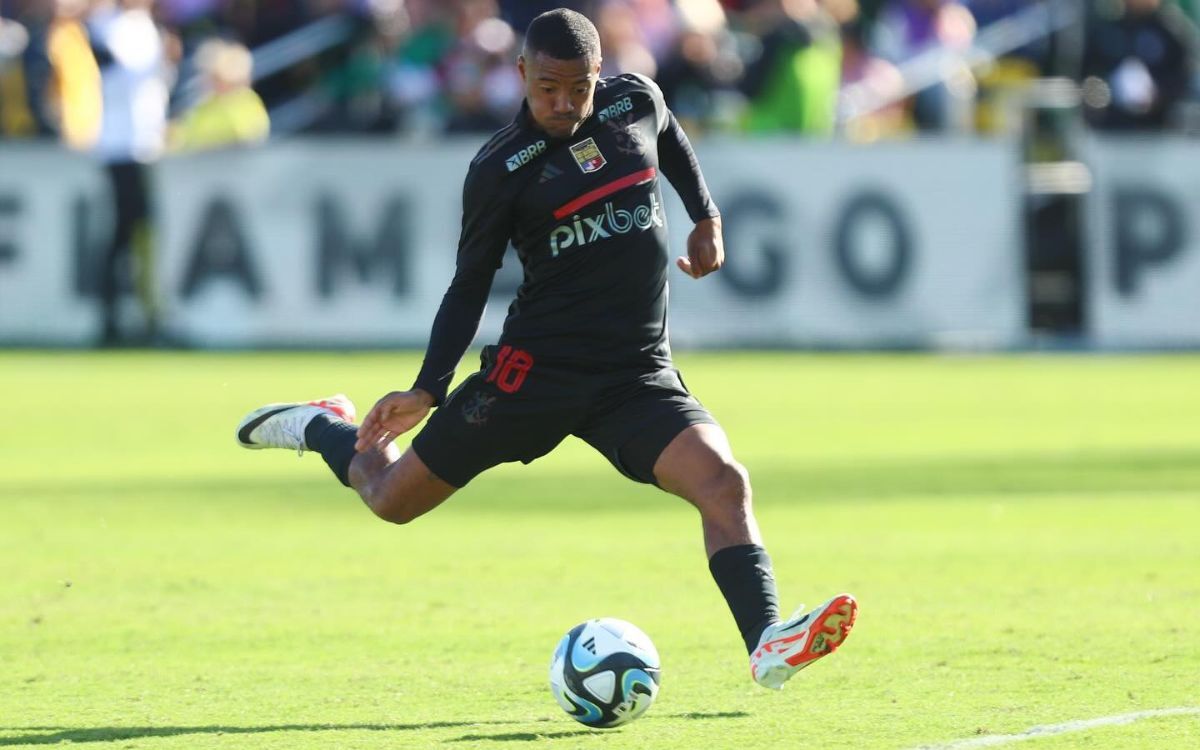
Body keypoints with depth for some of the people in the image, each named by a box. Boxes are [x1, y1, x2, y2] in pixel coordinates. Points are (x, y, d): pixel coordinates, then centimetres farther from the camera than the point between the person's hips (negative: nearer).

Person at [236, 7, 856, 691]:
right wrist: (429, 391, -8)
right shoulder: (500, 170, -8)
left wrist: (707, 219, 17)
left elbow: (674, 146, 28)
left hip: (640, 375, 3)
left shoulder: (637, 102, 3)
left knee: (724, 482, -22)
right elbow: (471, 285, -1)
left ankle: (768, 646, -29)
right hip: (537, 369, -3)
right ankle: (323, 428, 39)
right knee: (394, 499, 6)